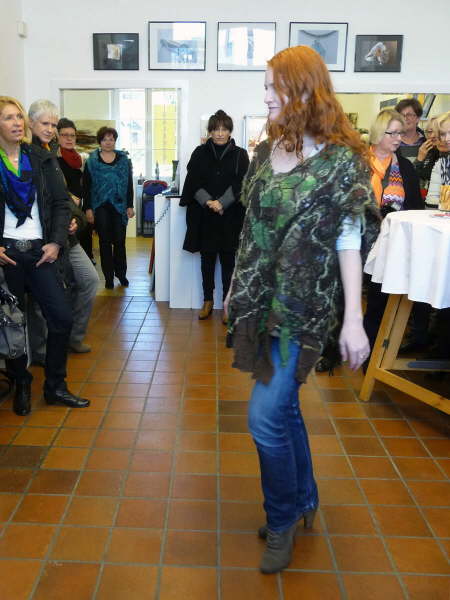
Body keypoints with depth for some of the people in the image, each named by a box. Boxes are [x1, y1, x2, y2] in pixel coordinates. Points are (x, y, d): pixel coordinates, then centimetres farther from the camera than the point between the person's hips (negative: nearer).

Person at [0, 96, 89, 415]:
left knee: (62, 317, -2)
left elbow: (61, 203, 5)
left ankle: (55, 387, 14)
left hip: (39, 250, 2)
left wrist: (56, 242, -5)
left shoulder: (42, 159, 6)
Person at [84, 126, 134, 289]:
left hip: (119, 207, 1)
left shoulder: (124, 160, 8)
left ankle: (121, 273, 17)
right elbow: (86, 186, 2)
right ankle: (108, 277, 11)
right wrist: (88, 208, -5)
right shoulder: (91, 161, 4)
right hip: (100, 207, -1)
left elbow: (129, 184, 8)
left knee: (119, 241, 1)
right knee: (105, 242, 4)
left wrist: (130, 206, 1)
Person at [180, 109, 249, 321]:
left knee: (228, 260, 3)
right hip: (204, 217, 1)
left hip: (230, 217, -1)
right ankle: (208, 300, 21)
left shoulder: (240, 155, 2)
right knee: (207, 259, 9)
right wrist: (208, 202, -17)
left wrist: (221, 204, -18)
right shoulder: (200, 153, 6)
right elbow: (193, 182, -2)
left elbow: (240, 185, -5)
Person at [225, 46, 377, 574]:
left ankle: (282, 520, 19)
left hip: (303, 305, -6)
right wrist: (237, 289, 16)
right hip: (261, 299, 6)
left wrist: (353, 319, -14)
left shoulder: (340, 159, -10)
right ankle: (304, 500, 37)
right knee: (283, 407, 15)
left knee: (266, 416, -7)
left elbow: (348, 241, -11)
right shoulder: (265, 152, 8)